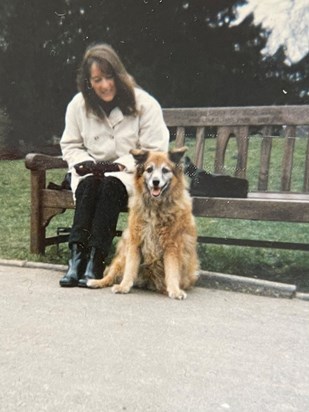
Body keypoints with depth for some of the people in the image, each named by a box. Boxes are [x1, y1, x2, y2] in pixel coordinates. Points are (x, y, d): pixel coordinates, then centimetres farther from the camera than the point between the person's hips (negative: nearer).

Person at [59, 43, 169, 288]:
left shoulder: (145, 104, -10)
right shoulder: (78, 105, 1)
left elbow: (154, 152, -11)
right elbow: (70, 145, 9)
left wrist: (120, 165, -19)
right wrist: (84, 163, -11)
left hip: (130, 174, -2)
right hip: (91, 174, 3)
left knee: (110, 186, -34)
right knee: (89, 185, -31)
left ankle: (96, 259, -35)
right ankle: (76, 256, -35)